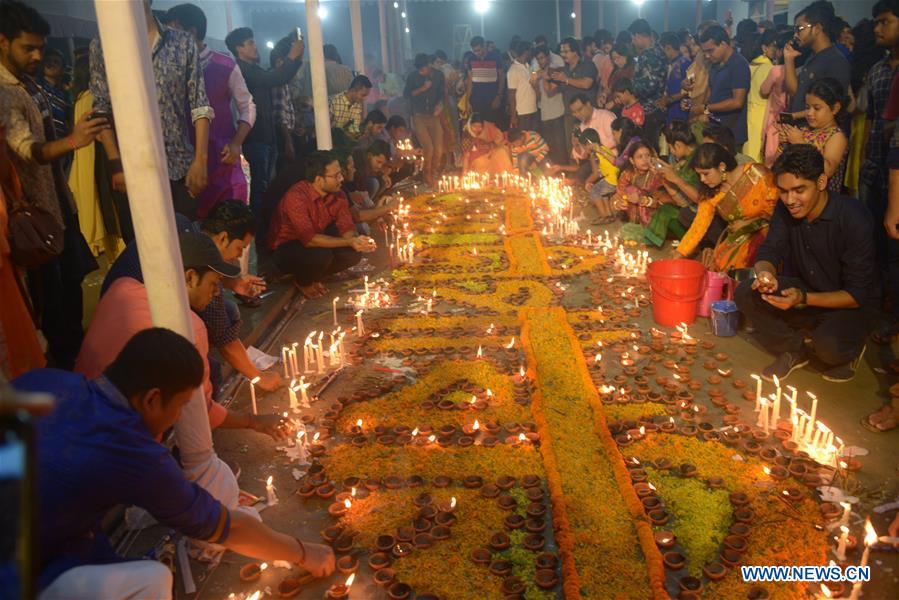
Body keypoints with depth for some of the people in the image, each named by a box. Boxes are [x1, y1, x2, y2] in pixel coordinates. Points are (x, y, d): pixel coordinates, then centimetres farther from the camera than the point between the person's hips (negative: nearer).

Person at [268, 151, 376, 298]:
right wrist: (349, 242, -38)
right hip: (285, 250, -6)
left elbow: (347, 228, -7)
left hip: (316, 242, 7)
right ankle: (303, 282, -1)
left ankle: (314, 278, 7)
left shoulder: (337, 194, -9)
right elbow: (308, 239, -36)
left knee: (354, 252, -15)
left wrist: (356, 241, -32)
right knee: (321, 255, -35)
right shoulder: (296, 197, -30)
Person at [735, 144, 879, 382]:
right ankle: (794, 350, 3)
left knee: (829, 345, -35)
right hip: (803, 291, 5)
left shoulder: (854, 220, -25)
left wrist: (804, 299, -37)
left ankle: (847, 351, 5)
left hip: (850, 306, -5)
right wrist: (765, 274, -32)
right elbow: (769, 253, -6)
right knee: (745, 293, -19)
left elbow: (858, 294, -22)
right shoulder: (786, 209, -10)